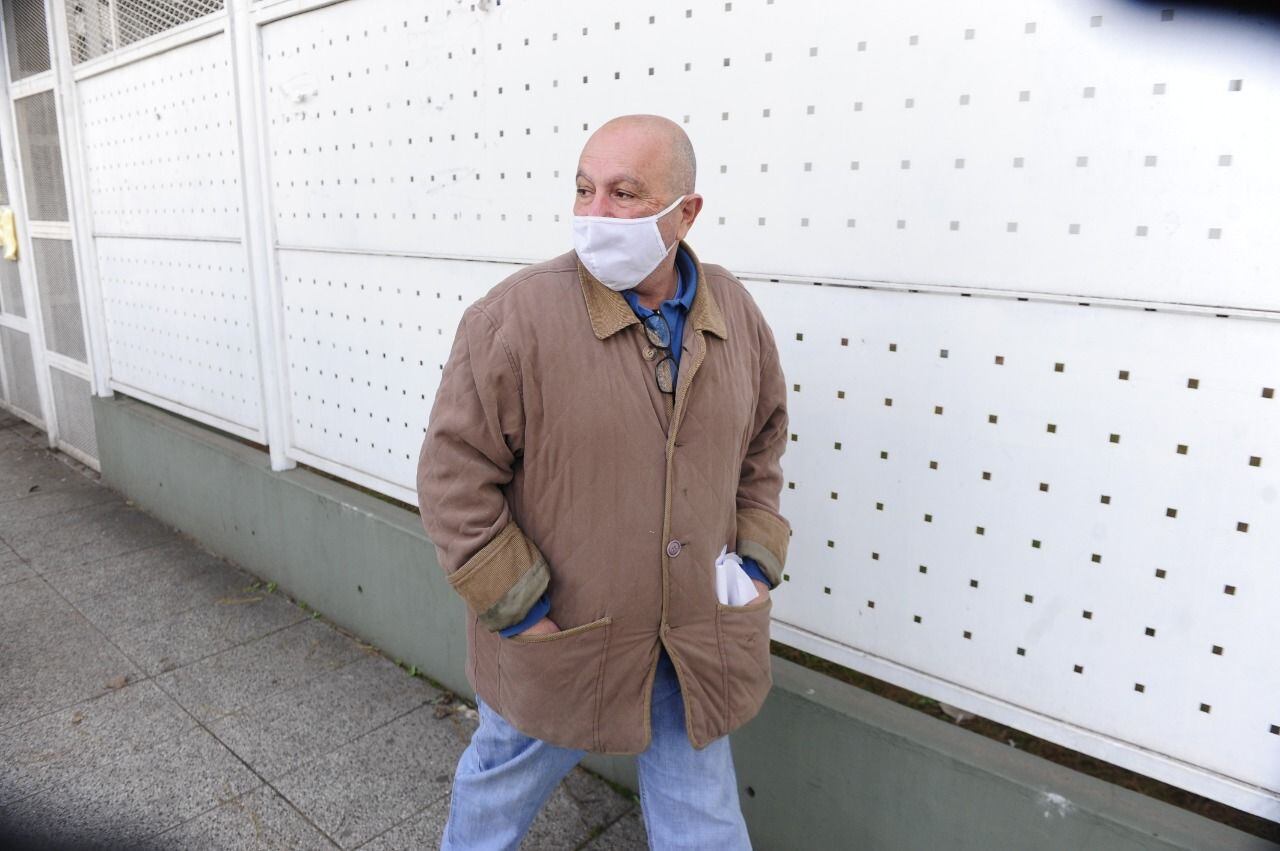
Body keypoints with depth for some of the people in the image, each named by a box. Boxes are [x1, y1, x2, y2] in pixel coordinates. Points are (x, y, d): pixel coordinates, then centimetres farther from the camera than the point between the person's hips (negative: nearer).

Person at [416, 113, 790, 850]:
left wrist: (758, 563, 3)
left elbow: (762, 450, 10)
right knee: (504, 786, 25)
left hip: (697, 647, 3)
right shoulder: (514, 318, -19)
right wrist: (517, 609, -14)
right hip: (557, 644, -2)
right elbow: (454, 474, -15)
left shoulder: (736, 315, -3)